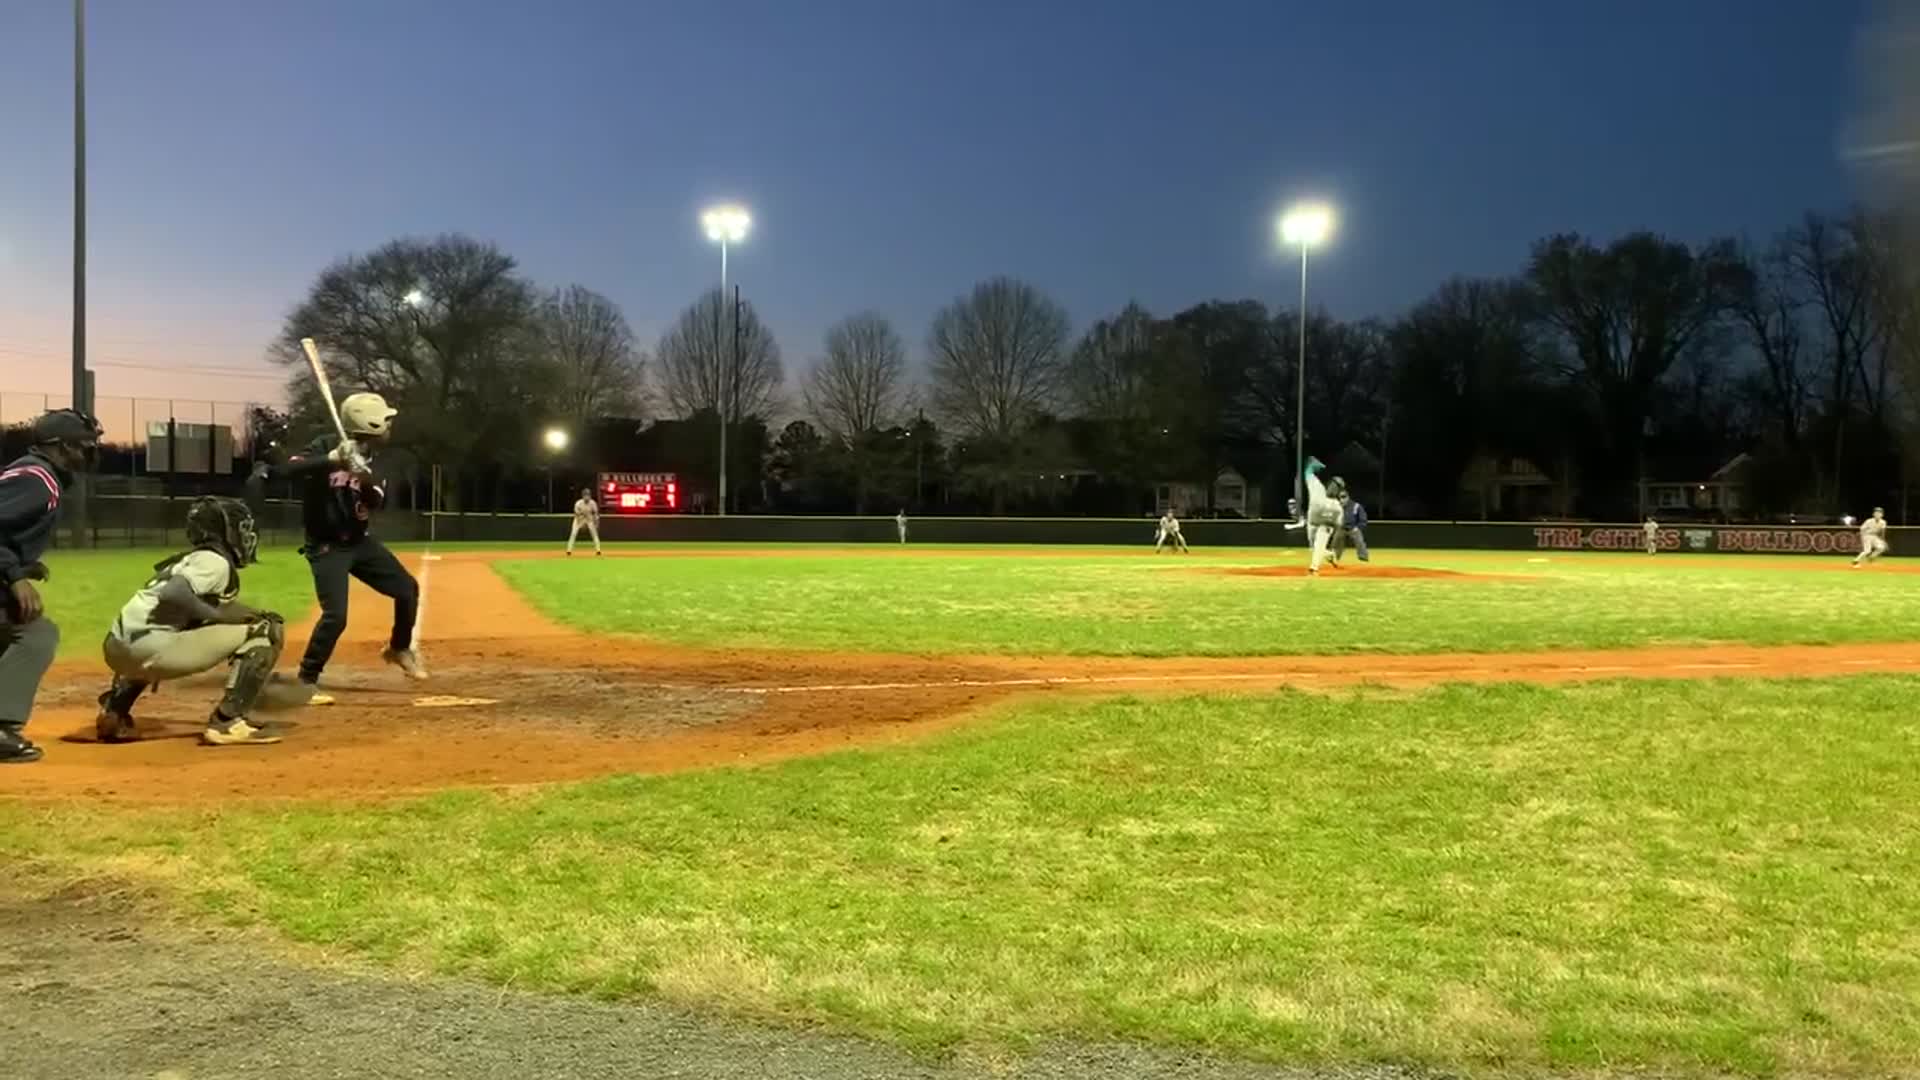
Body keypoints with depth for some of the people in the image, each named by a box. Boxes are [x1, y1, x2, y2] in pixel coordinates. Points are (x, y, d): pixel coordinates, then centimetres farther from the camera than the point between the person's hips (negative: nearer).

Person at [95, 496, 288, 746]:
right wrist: (223, 616, -11)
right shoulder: (215, 561, -3)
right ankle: (229, 721, -12)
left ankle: (114, 712, 31)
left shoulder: (190, 559, 26)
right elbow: (173, 594, -21)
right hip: (148, 648, -9)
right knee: (263, 631, -7)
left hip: (117, 649, 10)